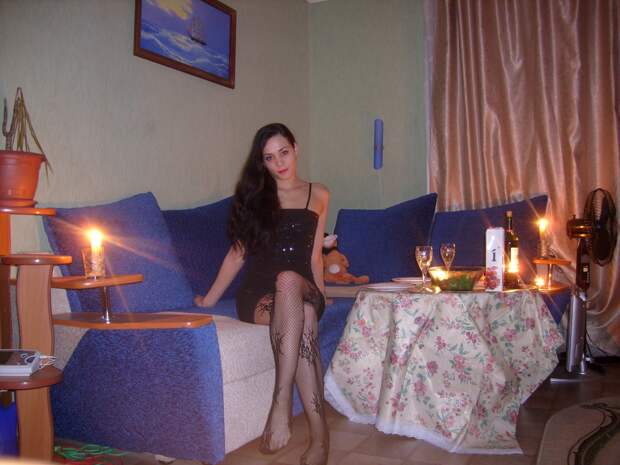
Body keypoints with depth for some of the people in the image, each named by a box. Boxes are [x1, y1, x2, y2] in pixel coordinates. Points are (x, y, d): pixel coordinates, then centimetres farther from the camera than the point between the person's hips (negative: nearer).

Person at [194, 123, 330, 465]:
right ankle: (319, 435, -38)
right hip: (258, 296, 0)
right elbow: (238, 253, 14)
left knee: (289, 280, -40)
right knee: (302, 321, -38)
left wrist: (320, 296, 12)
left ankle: (281, 407, -44)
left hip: (303, 292, 1)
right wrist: (209, 299, 13)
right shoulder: (254, 195, 13)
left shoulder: (318, 195, 16)